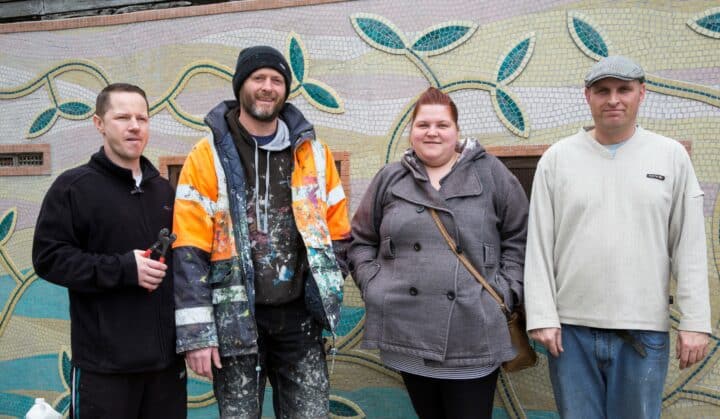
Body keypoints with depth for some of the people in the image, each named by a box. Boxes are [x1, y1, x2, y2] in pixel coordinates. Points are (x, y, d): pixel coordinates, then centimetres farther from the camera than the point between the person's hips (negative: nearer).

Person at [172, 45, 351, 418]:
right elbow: (190, 251, -8)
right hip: (236, 320, -2)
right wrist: (195, 332, -12)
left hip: (300, 316, 3)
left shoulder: (314, 152, 7)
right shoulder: (208, 157, -3)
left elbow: (336, 233, 12)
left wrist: (327, 295, 5)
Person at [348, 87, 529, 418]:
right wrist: (372, 285, 1)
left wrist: (505, 290, -3)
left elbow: (519, 238, 7)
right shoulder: (390, 179, 9)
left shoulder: (490, 174, 4)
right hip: (407, 334, 2)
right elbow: (360, 240, 15)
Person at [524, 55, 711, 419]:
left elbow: (690, 248, 3)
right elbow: (539, 246, 0)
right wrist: (542, 316, -5)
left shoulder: (672, 156, 4)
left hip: (645, 330, 0)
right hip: (571, 328, 0)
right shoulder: (557, 157, 2)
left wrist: (695, 321, -2)